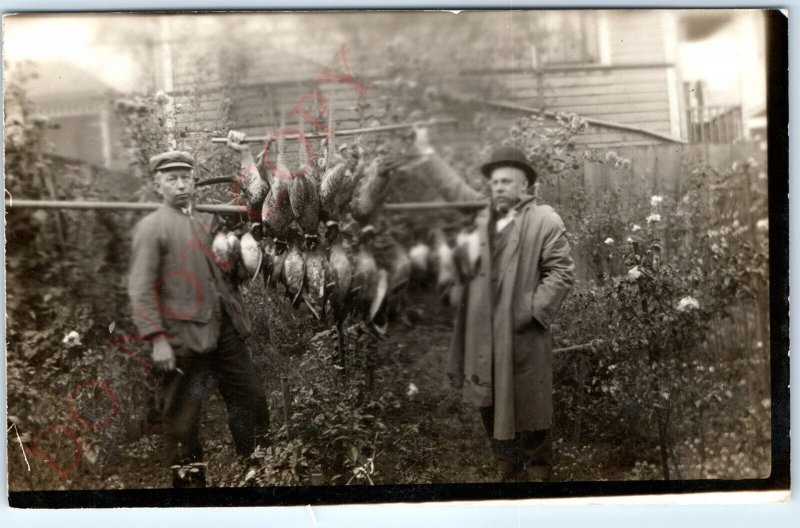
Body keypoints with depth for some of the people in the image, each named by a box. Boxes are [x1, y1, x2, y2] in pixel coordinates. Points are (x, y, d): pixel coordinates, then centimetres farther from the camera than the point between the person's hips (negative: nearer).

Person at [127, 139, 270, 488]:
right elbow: (141, 290, -12)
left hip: (225, 329, 7)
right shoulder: (151, 228, -6)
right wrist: (157, 339, -20)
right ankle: (189, 479, 16)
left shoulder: (207, 219, 14)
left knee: (252, 400, 12)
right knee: (183, 419, 4)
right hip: (184, 337, -6)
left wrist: (243, 154, 12)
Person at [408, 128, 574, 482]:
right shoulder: (481, 212, 11)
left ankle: (537, 472, 19)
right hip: (483, 333, 5)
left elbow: (561, 271, -7)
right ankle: (507, 472, 25)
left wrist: (534, 311, -13)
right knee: (490, 407, 11)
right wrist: (425, 154, 28)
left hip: (523, 335, -5)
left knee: (529, 408, 4)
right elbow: (454, 187, 25)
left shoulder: (545, 221, -4)